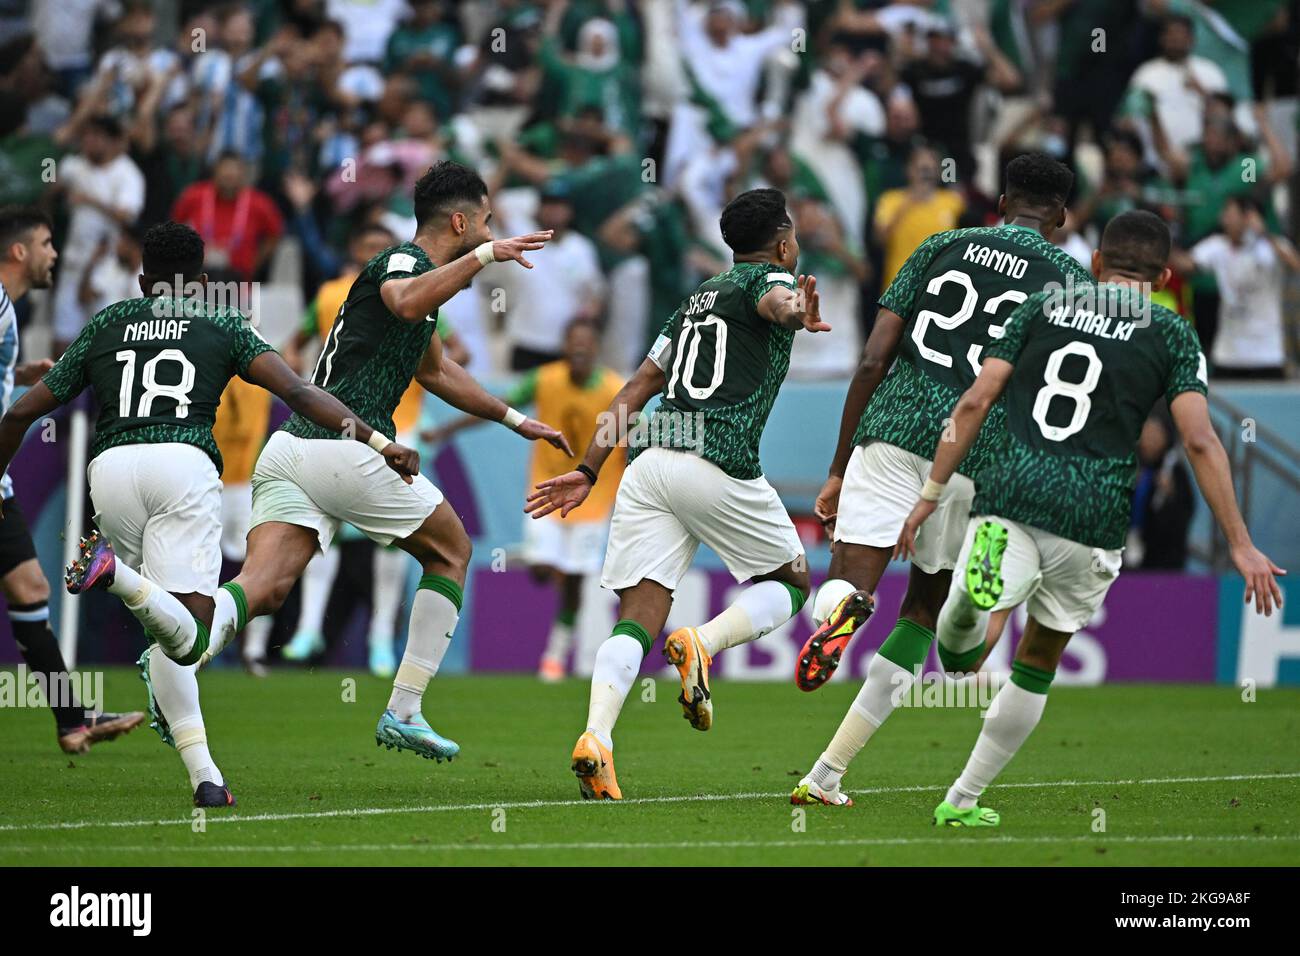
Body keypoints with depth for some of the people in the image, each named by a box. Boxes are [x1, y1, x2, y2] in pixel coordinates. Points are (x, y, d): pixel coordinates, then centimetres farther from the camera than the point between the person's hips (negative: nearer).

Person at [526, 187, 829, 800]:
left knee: (638, 619, -1)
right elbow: (773, 300, -19)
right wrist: (795, 312, -42)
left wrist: (588, 472, 28)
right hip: (719, 466, -6)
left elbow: (637, 389, 27)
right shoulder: (771, 278, 8)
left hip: (649, 462, 6)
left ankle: (596, 738, -25)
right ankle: (702, 645, -12)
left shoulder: (699, 298, 29)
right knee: (791, 583, 15)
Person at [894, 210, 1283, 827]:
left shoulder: (1040, 308, 14)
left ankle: (976, 592, -35)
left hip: (1010, 494, 0)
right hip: (1092, 517, 0)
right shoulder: (1170, 335, 8)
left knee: (957, 639, 0)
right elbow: (1199, 440, -3)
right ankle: (963, 799, 22)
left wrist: (931, 494, 11)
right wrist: (1241, 546, -2)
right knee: (1039, 661, 17)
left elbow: (975, 402, 6)